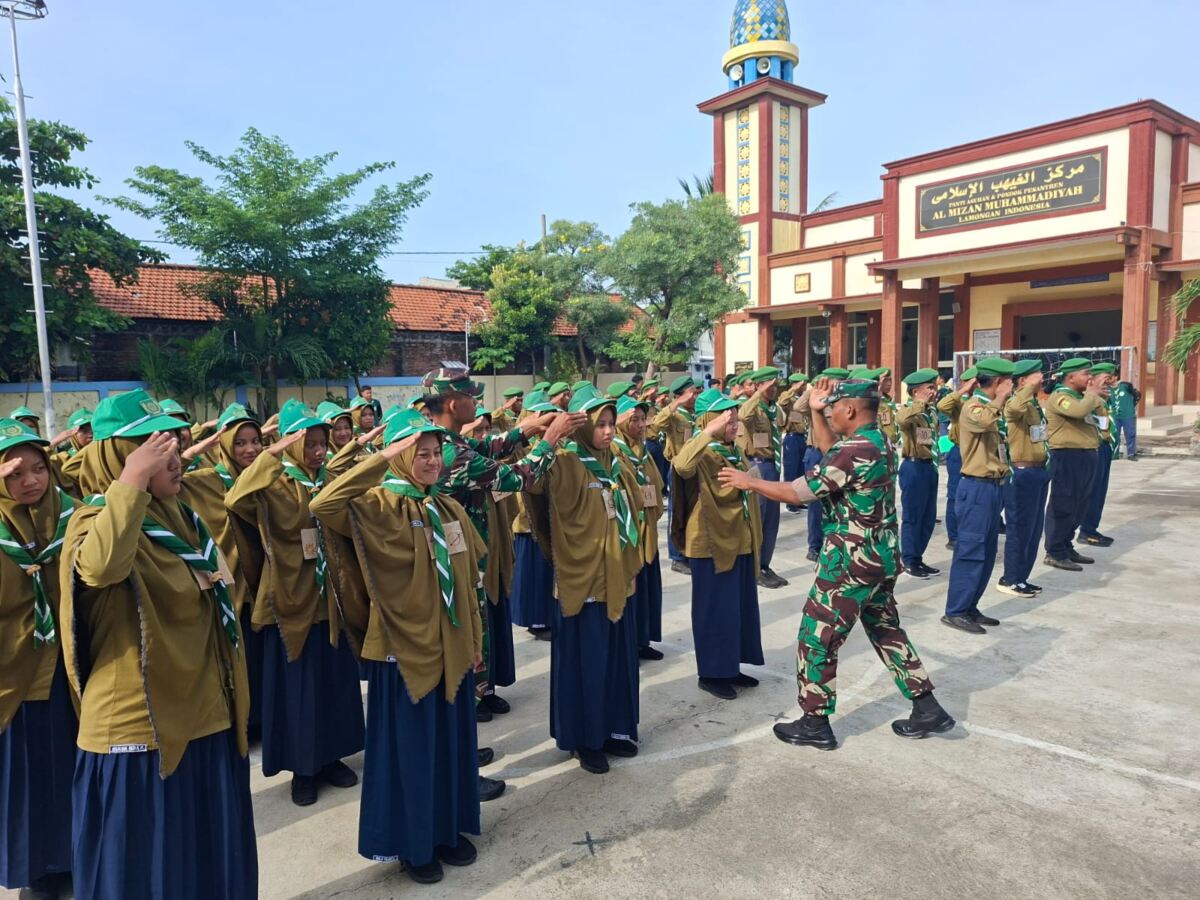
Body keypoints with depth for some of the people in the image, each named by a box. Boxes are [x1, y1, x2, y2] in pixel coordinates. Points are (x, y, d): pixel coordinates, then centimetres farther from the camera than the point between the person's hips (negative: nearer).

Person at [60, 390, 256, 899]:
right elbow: (100, 568, -40)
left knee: (214, 855, 20)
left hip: (207, 717, 8)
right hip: (140, 726, -7)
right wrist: (132, 481, -36)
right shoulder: (96, 518, -14)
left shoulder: (180, 516, 10)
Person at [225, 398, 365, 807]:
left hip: (330, 597, 5)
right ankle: (303, 767, 21)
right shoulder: (277, 486, -9)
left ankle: (331, 756, 28)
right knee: (298, 686, 6)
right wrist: (270, 455, -34)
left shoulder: (331, 482, 8)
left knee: (335, 680, 12)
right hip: (293, 597, -5)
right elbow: (235, 501, -28)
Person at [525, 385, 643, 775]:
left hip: (617, 577, 7)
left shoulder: (615, 464, 9)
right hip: (583, 579, -7)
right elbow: (531, 480, -26)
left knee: (618, 658, 16)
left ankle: (614, 730, 32)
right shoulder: (565, 465, -11)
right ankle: (585, 740, 21)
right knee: (587, 664, 4)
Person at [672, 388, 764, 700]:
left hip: (741, 543, 9)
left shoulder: (737, 454, 12)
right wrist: (710, 432, -39)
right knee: (716, 610, 0)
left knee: (741, 607, 15)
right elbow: (682, 466, -39)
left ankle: (731, 668, 28)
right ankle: (711, 673, 13)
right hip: (712, 543, -8)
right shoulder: (702, 456, -13)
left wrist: (755, 537, 18)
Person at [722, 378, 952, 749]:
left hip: (851, 560, -10)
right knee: (886, 630, 22)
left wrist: (750, 482, -11)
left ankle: (815, 723, 13)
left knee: (816, 637, 3)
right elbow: (830, 449, 23)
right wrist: (815, 410, 12)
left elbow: (799, 492, -23)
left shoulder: (855, 450, -24)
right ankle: (927, 709, 27)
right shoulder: (878, 441, 6)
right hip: (880, 555, 10)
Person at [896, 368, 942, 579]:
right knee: (913, 517, -1)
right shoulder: (908, 410, -14)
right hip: (914, 467, -9)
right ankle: (909, 561, 9)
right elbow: (900, 419, -38)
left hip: (930, 466, 9)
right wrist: (922, 403, -31)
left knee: (928, 516, 13)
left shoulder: (931, 411, 12)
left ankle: (918, 558, 24)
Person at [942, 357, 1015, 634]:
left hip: (992, 487, 10)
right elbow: (984, 421, -38)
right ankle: (955, 612, -2)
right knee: (970, 551, -8)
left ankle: (970, 607, 20)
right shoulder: (973, 407, -13)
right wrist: (1000, 398, -25)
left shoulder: (990, 407, 16)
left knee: (987, 552, 13)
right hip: (977, 488, -10)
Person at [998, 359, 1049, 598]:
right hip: (1023, 473, -9)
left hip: (1038, 471, 10)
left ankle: (1021, 578, 24)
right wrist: (1031, 386, -29)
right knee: (1020, 529, -2)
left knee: (1034, 528, 14)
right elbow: (1015, 408, -41)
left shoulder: (1035, 404, 15)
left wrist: (1045, 465, 18)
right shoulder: (1016, 403, -15)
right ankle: (1009, 580, 8)